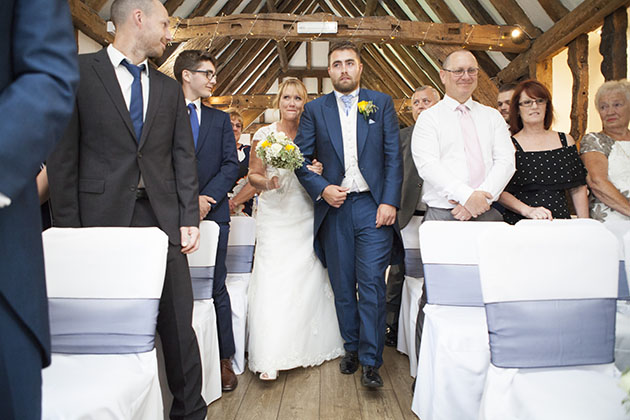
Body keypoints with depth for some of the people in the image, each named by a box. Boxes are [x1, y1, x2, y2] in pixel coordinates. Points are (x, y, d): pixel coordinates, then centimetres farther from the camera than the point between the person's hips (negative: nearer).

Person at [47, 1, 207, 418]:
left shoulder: (169, 88, 15)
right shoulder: (78, 72, 3)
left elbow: (184, 157, 10)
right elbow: (62, 156, -1)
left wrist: (189, 219, 1)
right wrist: (69, 229, -5)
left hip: (164, 219, 3)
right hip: (104, 219, -2)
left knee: (179, 325, 6)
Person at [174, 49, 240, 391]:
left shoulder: (220, 119, 15)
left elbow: (231, 165, 5)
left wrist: (205, 197, -9)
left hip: (212, 212, 2)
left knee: (216, 289, 5)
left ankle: (224, 359, 14)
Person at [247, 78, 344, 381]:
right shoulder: (265, 134, 2)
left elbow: (320, 172, 14)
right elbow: (253, 175, 4)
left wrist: (318, 173, -8)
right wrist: (267, 183, -17)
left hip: (306, 217, 2)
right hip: (275, 217, -2)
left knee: (308, 279, 4)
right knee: (274, 281, -6)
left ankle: (308, 347, 23)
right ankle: (272, 358, 2)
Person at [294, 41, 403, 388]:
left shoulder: (382, 103, 7)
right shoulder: (314, 109, 8)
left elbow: (393, 156, 2)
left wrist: (389, 201, -7)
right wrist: (321, 188, -9)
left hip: (373, 206, -1)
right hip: (334, 207, 2)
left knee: (372, 284, -3)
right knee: (342, 287, 10)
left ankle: (370, 361, 9)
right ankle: (351, 348, 28)